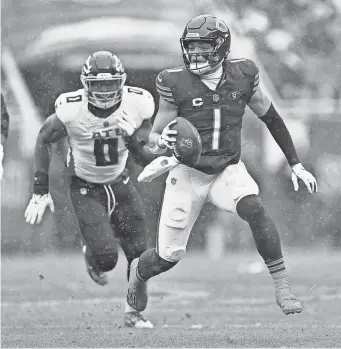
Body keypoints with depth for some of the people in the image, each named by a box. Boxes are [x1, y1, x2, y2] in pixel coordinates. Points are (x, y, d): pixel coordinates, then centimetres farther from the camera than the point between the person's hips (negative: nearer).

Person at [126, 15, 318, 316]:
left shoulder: (243, 76, -5)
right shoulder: (176, 83, -11)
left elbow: (271, 118, 9)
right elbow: (154, 139, -3)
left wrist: (296, 165, 9)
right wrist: (162, 141, -28)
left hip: (228, 171, 1)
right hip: (187, 174, -1)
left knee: (253, 207, -31)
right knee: (169, 256, 3)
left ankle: (282, 285, -24)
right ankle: (139, 271, 40)